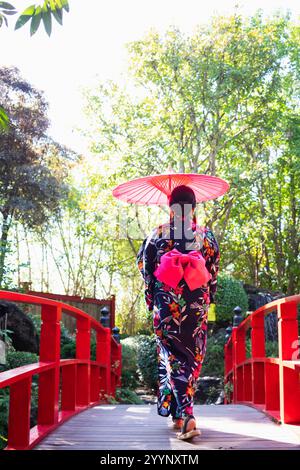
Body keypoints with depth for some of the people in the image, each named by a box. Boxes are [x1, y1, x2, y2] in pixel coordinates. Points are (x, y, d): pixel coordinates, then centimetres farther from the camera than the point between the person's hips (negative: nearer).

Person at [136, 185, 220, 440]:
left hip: (166, 306, -1)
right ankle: (181, 415, 22)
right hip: (197, 305, 2)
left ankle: (186, 416, -10)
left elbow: (144, 266, 3)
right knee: (192, 358, 13)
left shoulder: (158, 234, -2)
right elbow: (213, 271, 7)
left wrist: (150, 297, 16)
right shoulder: (206, 235, 1)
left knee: (172, 358, 3)